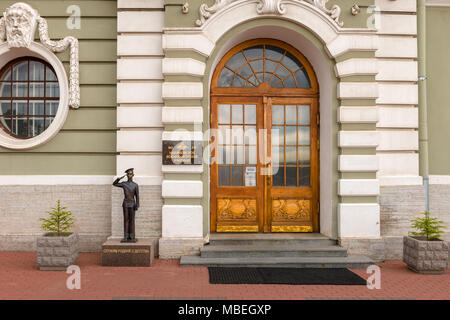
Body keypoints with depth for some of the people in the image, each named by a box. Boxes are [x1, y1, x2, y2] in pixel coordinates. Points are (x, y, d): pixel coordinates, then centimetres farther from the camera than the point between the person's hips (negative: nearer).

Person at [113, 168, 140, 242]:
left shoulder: (135, 185, 0)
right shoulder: (124, 184, 6)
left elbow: (137, 196, -1)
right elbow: (114, 184, 14)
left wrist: (137, 206, -8)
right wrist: (119, 178, -3)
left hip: (132, 204, -1)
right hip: (125, 203, 2)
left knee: (132, 220, 0)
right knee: (126, 220, 2)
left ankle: (132, 237, 5)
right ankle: (126, 237, 5)